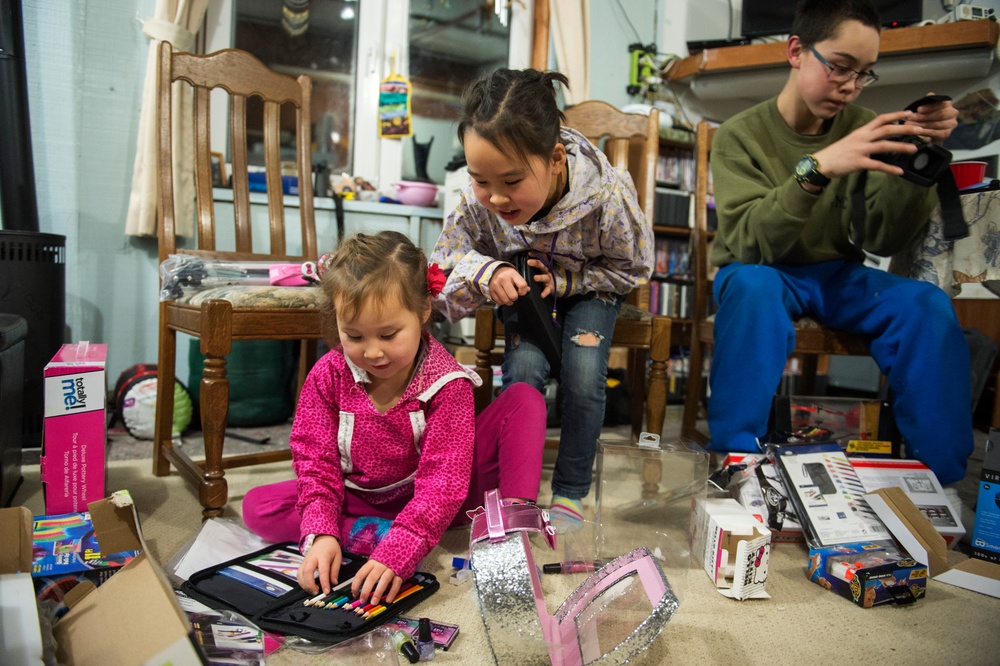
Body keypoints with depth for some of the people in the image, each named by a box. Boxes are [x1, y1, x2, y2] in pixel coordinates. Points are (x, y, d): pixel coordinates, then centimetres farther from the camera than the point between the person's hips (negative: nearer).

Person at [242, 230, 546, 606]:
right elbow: (315, 459, -11)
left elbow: (442, 479, -28)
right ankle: (375, 534, -26)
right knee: (257, 507, -19)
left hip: (432, 499, -3)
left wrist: (398, 552, -41)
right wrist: (320, 532, -28)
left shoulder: (447, 384, -23)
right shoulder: (328, 375, -13)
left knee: (524, 400, -18)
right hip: (361, 499, 3)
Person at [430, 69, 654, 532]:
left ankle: (571, 491, 1)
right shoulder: (478, 202, -28)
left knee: (583, 374, -23)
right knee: (524, 366, -24)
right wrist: (487, 272, -35)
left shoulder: (607, 198, -33)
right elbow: (445, 257, -13)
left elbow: (633, 268, -14)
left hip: (589, 288, -1)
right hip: (523, 288, 2)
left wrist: (562, 279, -25)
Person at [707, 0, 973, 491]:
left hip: (838, 276, 4)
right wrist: (817, 168, -35)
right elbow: (751, 243, -22)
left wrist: (916, 159, -19)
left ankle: (940, 477, -13)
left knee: (927, 303, -25)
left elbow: (883, 240, -5)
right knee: (752, 286, -37)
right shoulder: (741, 135, -8)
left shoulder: (861, 126, 1)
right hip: (763, 277, -3)